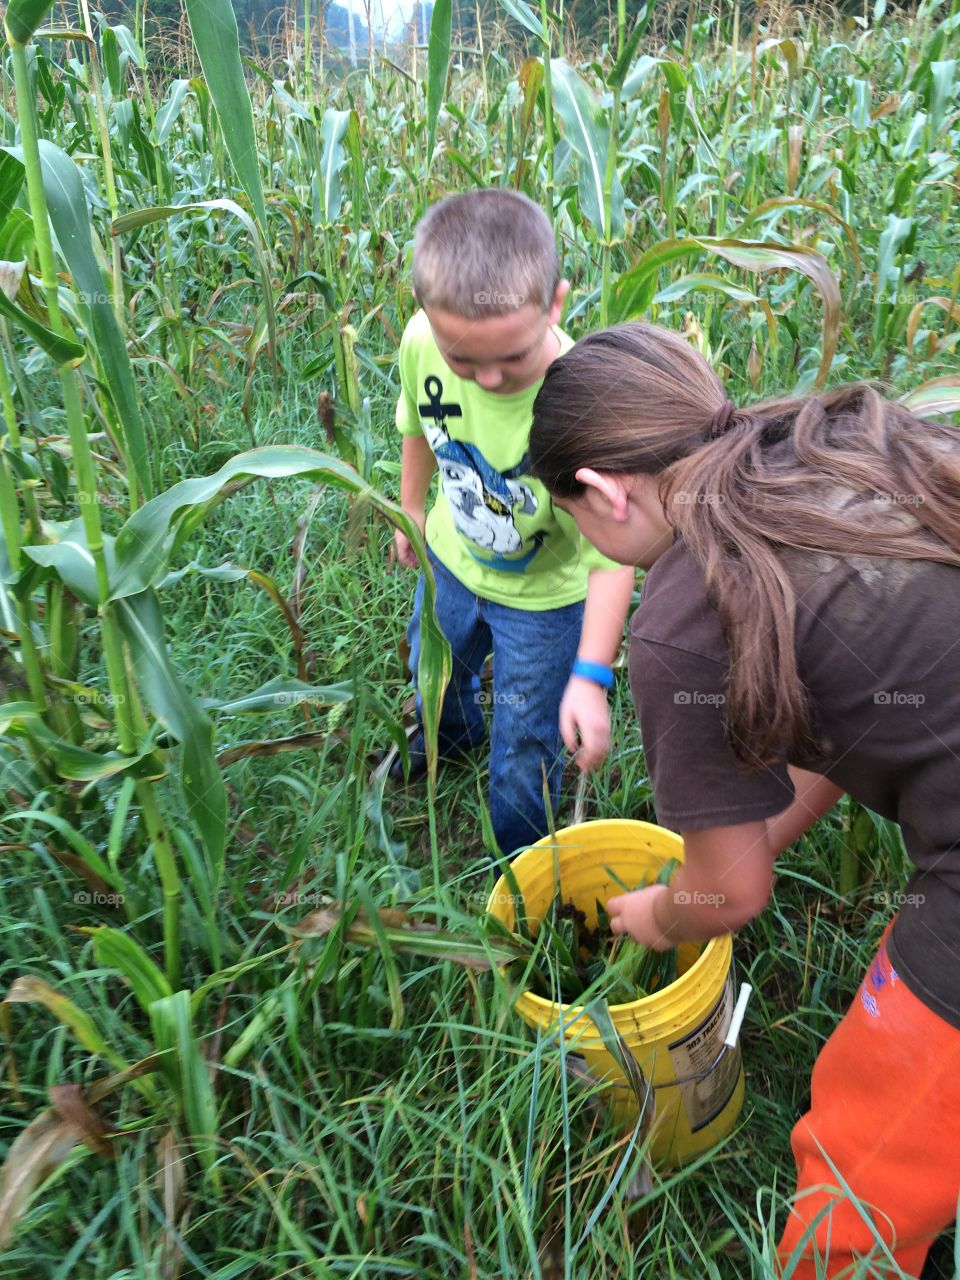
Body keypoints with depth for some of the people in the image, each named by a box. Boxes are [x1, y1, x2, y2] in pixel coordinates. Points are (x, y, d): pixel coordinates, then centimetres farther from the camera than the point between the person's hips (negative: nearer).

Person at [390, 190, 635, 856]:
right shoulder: (421, 341, -26)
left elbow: (613, 551, -32)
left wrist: (591, 675, -37)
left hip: (542, 593, -5)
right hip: (452, 557, 5)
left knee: (525, 741, 13)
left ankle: (520, 857, 44)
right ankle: (454, 730, 71)